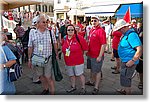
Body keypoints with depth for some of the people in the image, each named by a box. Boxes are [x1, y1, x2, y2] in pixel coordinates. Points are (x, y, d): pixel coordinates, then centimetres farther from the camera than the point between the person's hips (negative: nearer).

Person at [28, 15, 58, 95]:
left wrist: (56, 54, 7)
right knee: (41, 75, 18)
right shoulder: (32, 33, -1)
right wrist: (29, 59, 4)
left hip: (48, 58, -2)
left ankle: (52, 92, 17)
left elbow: (54, 44, 6)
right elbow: (30, 47, 2)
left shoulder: (50, 32, -1)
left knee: (48, 77, 1)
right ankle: (46, 89, 40)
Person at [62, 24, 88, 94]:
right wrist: (66, 53, 7)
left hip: (78, 61, -5)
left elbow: (85, 48, -7)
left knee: (80, 74, 5)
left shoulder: (79, 38, -13)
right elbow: (63, 49, 17)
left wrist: (79, 54, 1)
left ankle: (83, 88, 24)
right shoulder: (64, 39, 1)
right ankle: (73, 87, 39)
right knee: (71, 75, 18)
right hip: (68, 62, 5)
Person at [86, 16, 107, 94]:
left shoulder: (101, 31, -18)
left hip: (97, 56, -8)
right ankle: (94, 81, 44)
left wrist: (100, 56, -22)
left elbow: (104, 44, -21)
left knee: (97, 71, 5)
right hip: (90, 54, 8)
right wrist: (87, 51, 16)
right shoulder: (91, 30, 8)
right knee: (92, 70, 23)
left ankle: (96, 87, 19)